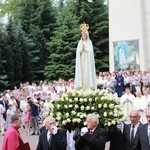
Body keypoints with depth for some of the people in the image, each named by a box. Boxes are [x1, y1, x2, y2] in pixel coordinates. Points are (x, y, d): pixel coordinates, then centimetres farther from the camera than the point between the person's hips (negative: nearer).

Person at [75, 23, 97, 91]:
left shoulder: (89, 42, 6)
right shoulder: (80, 43, 14)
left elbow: (90, 51, -4)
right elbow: (78, 51, 4)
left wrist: (85, 48, -13)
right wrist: (82, 48, -12)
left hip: (88, 60, -3)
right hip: (81, 60, 3)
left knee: (87, 72, -9)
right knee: (81, 73, -4)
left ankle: (88, 88, -11)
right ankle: (82, 88, -6)